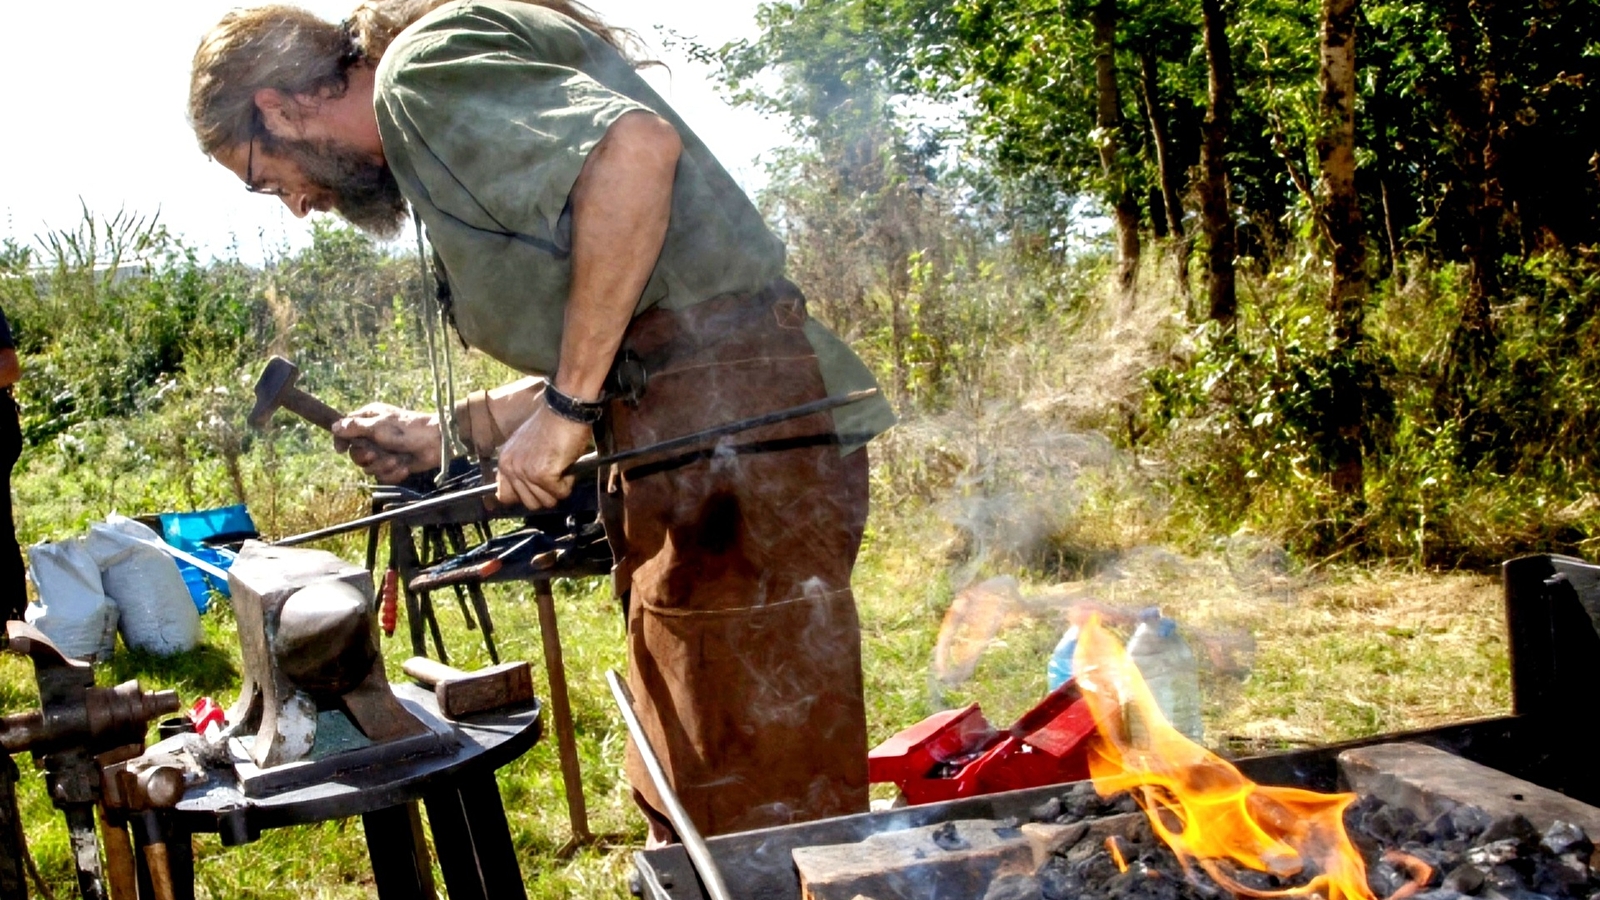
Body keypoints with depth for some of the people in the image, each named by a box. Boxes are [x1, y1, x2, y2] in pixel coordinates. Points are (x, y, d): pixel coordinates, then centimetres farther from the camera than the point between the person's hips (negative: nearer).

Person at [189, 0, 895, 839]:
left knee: (770, 826, -5)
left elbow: (636, 144, -25)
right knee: (682, 825, 18)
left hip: (734, 433, -11)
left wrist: (569, 405, -20)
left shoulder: (423, 70, -4)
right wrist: (453, 434, 22)